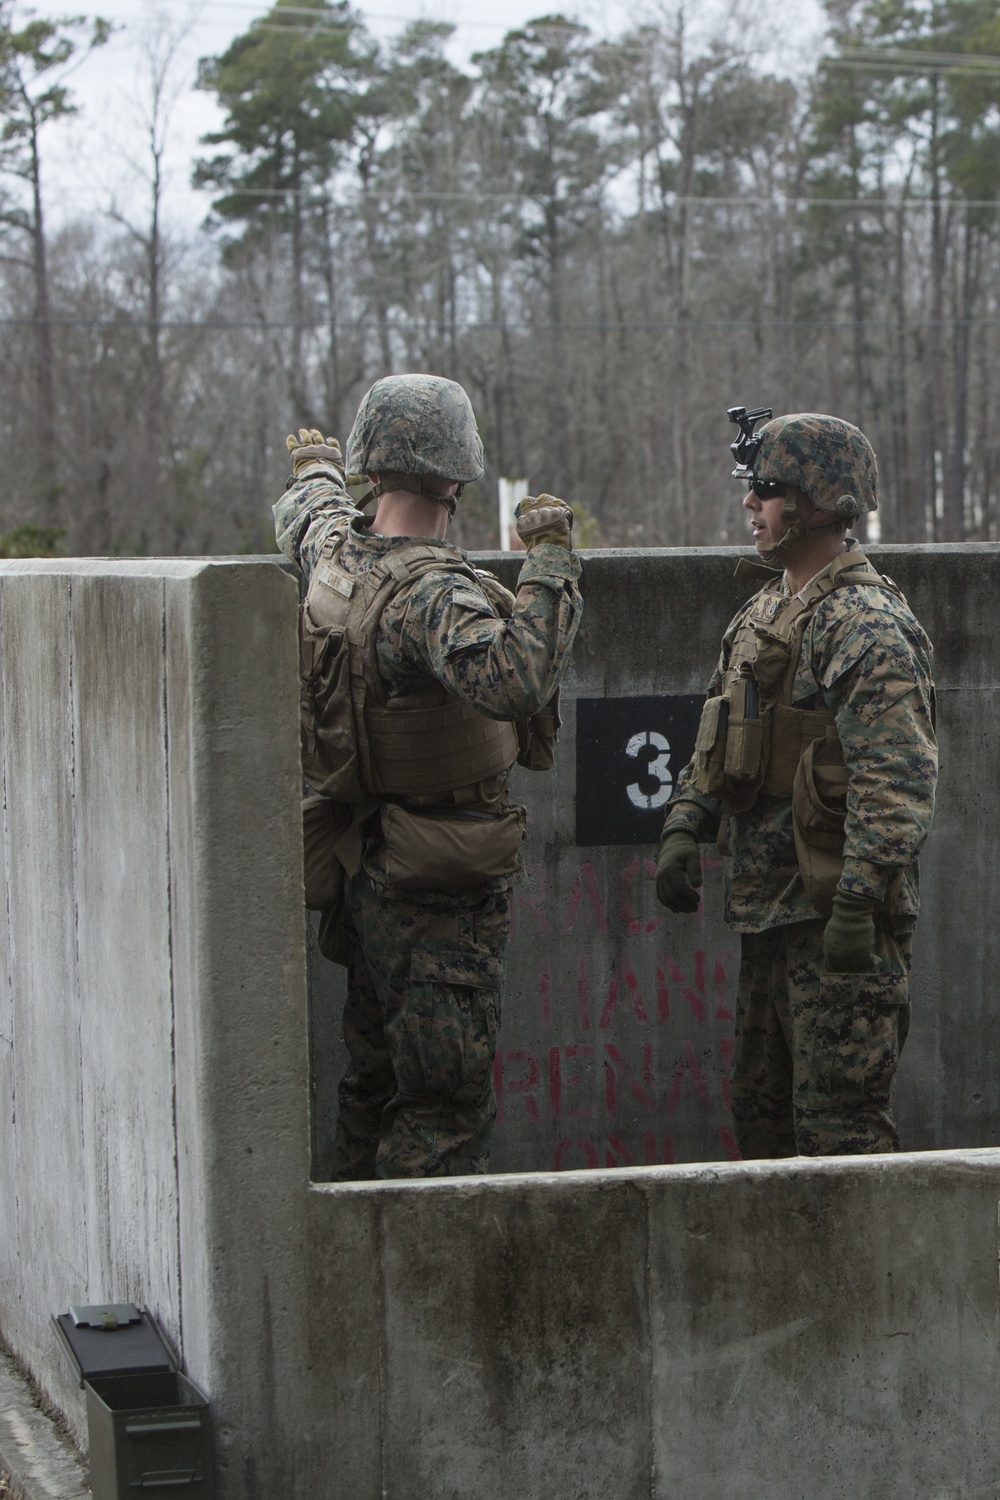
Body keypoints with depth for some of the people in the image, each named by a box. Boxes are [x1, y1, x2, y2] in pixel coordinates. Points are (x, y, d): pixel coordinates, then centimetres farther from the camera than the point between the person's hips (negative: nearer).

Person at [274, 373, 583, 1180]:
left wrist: (316, 471, 50)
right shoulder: (431, 592, -25)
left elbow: (304, 518, 29)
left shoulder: (336, 554, 2)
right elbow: (515, 679, -43)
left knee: (377, 1083, 21)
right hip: (440, 892, -9)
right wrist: (552, 563, -36)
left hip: (364, 871, 9)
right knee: (447, 1110, -5)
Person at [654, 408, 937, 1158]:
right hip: (770, 912, 10)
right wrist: (682, 828, 8)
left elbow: (898, 780, -24)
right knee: (762, 1110, 16)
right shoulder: (765, 610, 15)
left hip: (836, 922, -10)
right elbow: (717, 744, 22)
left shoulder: (864, 624, -16)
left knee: (840, 1125, -7)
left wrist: (857, 902, -28)